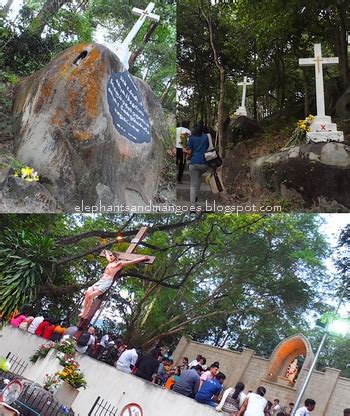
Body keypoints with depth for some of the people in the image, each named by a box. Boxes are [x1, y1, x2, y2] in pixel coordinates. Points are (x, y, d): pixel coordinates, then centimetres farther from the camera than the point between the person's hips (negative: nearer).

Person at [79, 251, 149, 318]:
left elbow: (132, 261, 3)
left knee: (91, 295, -22)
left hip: (107, 282, -7)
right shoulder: (110, 262, 27)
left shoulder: (120, 263, 5)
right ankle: (83, 311, -14)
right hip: (100, 280, 7)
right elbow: (107, 256, 49)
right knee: (87, 292, -15)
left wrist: (143, 258, 1)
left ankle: (85, 314, -16)